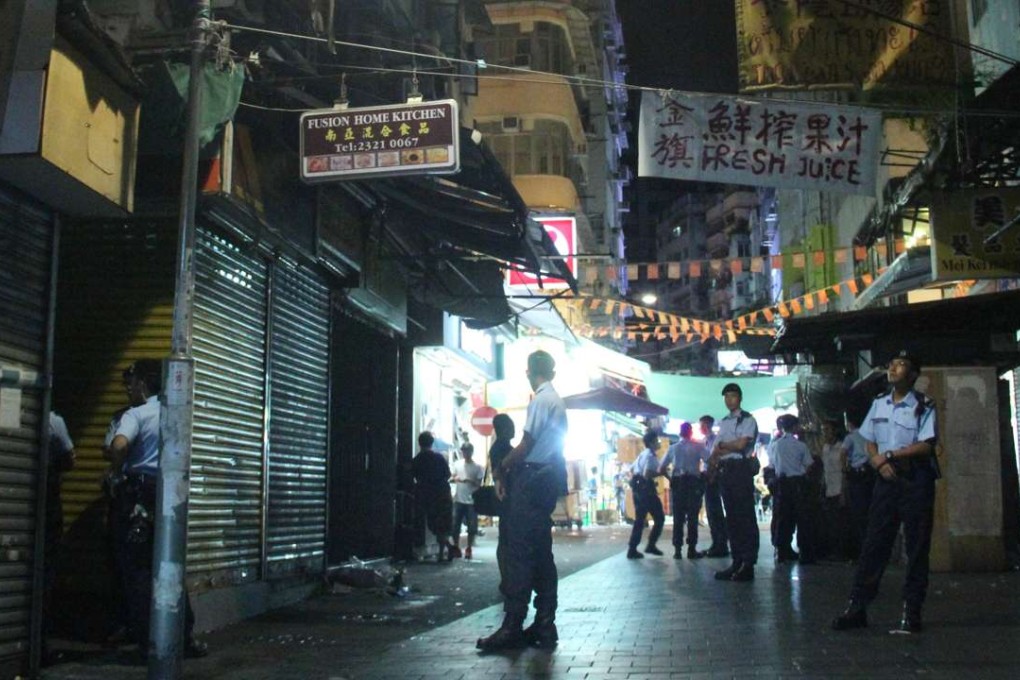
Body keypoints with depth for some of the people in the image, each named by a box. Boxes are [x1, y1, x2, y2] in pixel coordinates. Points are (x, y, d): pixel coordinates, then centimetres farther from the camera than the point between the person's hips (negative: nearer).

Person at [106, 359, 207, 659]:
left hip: (138, 496, -5)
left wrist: (117, 469, -8)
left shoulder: (136, 414, -9)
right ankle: (186, 637, 14)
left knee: (138, 569, 3)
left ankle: (149, 640, 3)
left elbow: (119, 446, -27)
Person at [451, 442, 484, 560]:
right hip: (458, 500, 3)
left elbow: (479, 484, -6)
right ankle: (456, 547, 17)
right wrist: (453, 479, -10)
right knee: (455, 525, 4)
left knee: (471, 527, 1)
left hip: (472, 501, -3)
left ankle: (469, 549, 13)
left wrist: (469, 481, -22)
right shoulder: (458, 464, 7)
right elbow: (453, 478, 13)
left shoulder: (478, 467, -4)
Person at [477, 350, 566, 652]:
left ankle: (512, 627, -11)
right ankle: (544, 626, 12)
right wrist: (513, 462, 15)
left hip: (531, 479, -10)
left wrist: (504, 465, -1)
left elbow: (526, 445, -15)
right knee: (541, 554, 10)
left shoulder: (541, 400, -11)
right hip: (547, 481, 10)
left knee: (520, 553, -10)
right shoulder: (557, 402, 18)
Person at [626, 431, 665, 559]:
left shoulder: (642, 454, 19)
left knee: (639, 520, 9)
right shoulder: (651, 456, -11)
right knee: (659, 518, 0)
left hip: (637, 489, 9)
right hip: (646, 489, -9)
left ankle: (632, 549, 5)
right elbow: (647, 474, -23)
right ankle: (651, 545, 1)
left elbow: (631, 468, 28)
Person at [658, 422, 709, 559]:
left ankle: (677, 550, 1)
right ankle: (692, 549, -2)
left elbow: (661, 469, 8)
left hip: (677, 483, 2)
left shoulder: (673, 448, 10)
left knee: (678, 518, 4)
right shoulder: (698, 447, 2)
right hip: (693, 482, -2)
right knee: (692, 517, 0)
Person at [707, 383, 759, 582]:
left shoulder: (748, 420, -1)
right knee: (731, 517, 7)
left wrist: (720, 446, 0)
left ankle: (748, 565, -8)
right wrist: (714, 461, -6)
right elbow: (715, 452, 15)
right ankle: (737, 562, 11)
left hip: (740, 469, -7)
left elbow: (741, 444, -14)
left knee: (745, 516, -8)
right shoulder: (723, 422, 19)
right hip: (724, 471, 7)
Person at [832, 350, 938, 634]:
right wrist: (878, 461, -5)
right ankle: (857, 607, 5)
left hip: (916, 480, -4)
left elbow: (926, 446, -13)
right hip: (886, 479, 4)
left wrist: (889, 455, -13)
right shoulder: (879, 404, 11)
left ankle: (911, 613, 6)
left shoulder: (923, 406, -4)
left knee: (916, 547, 0)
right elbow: (870, 443, 15)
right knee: (873, 544, 3)